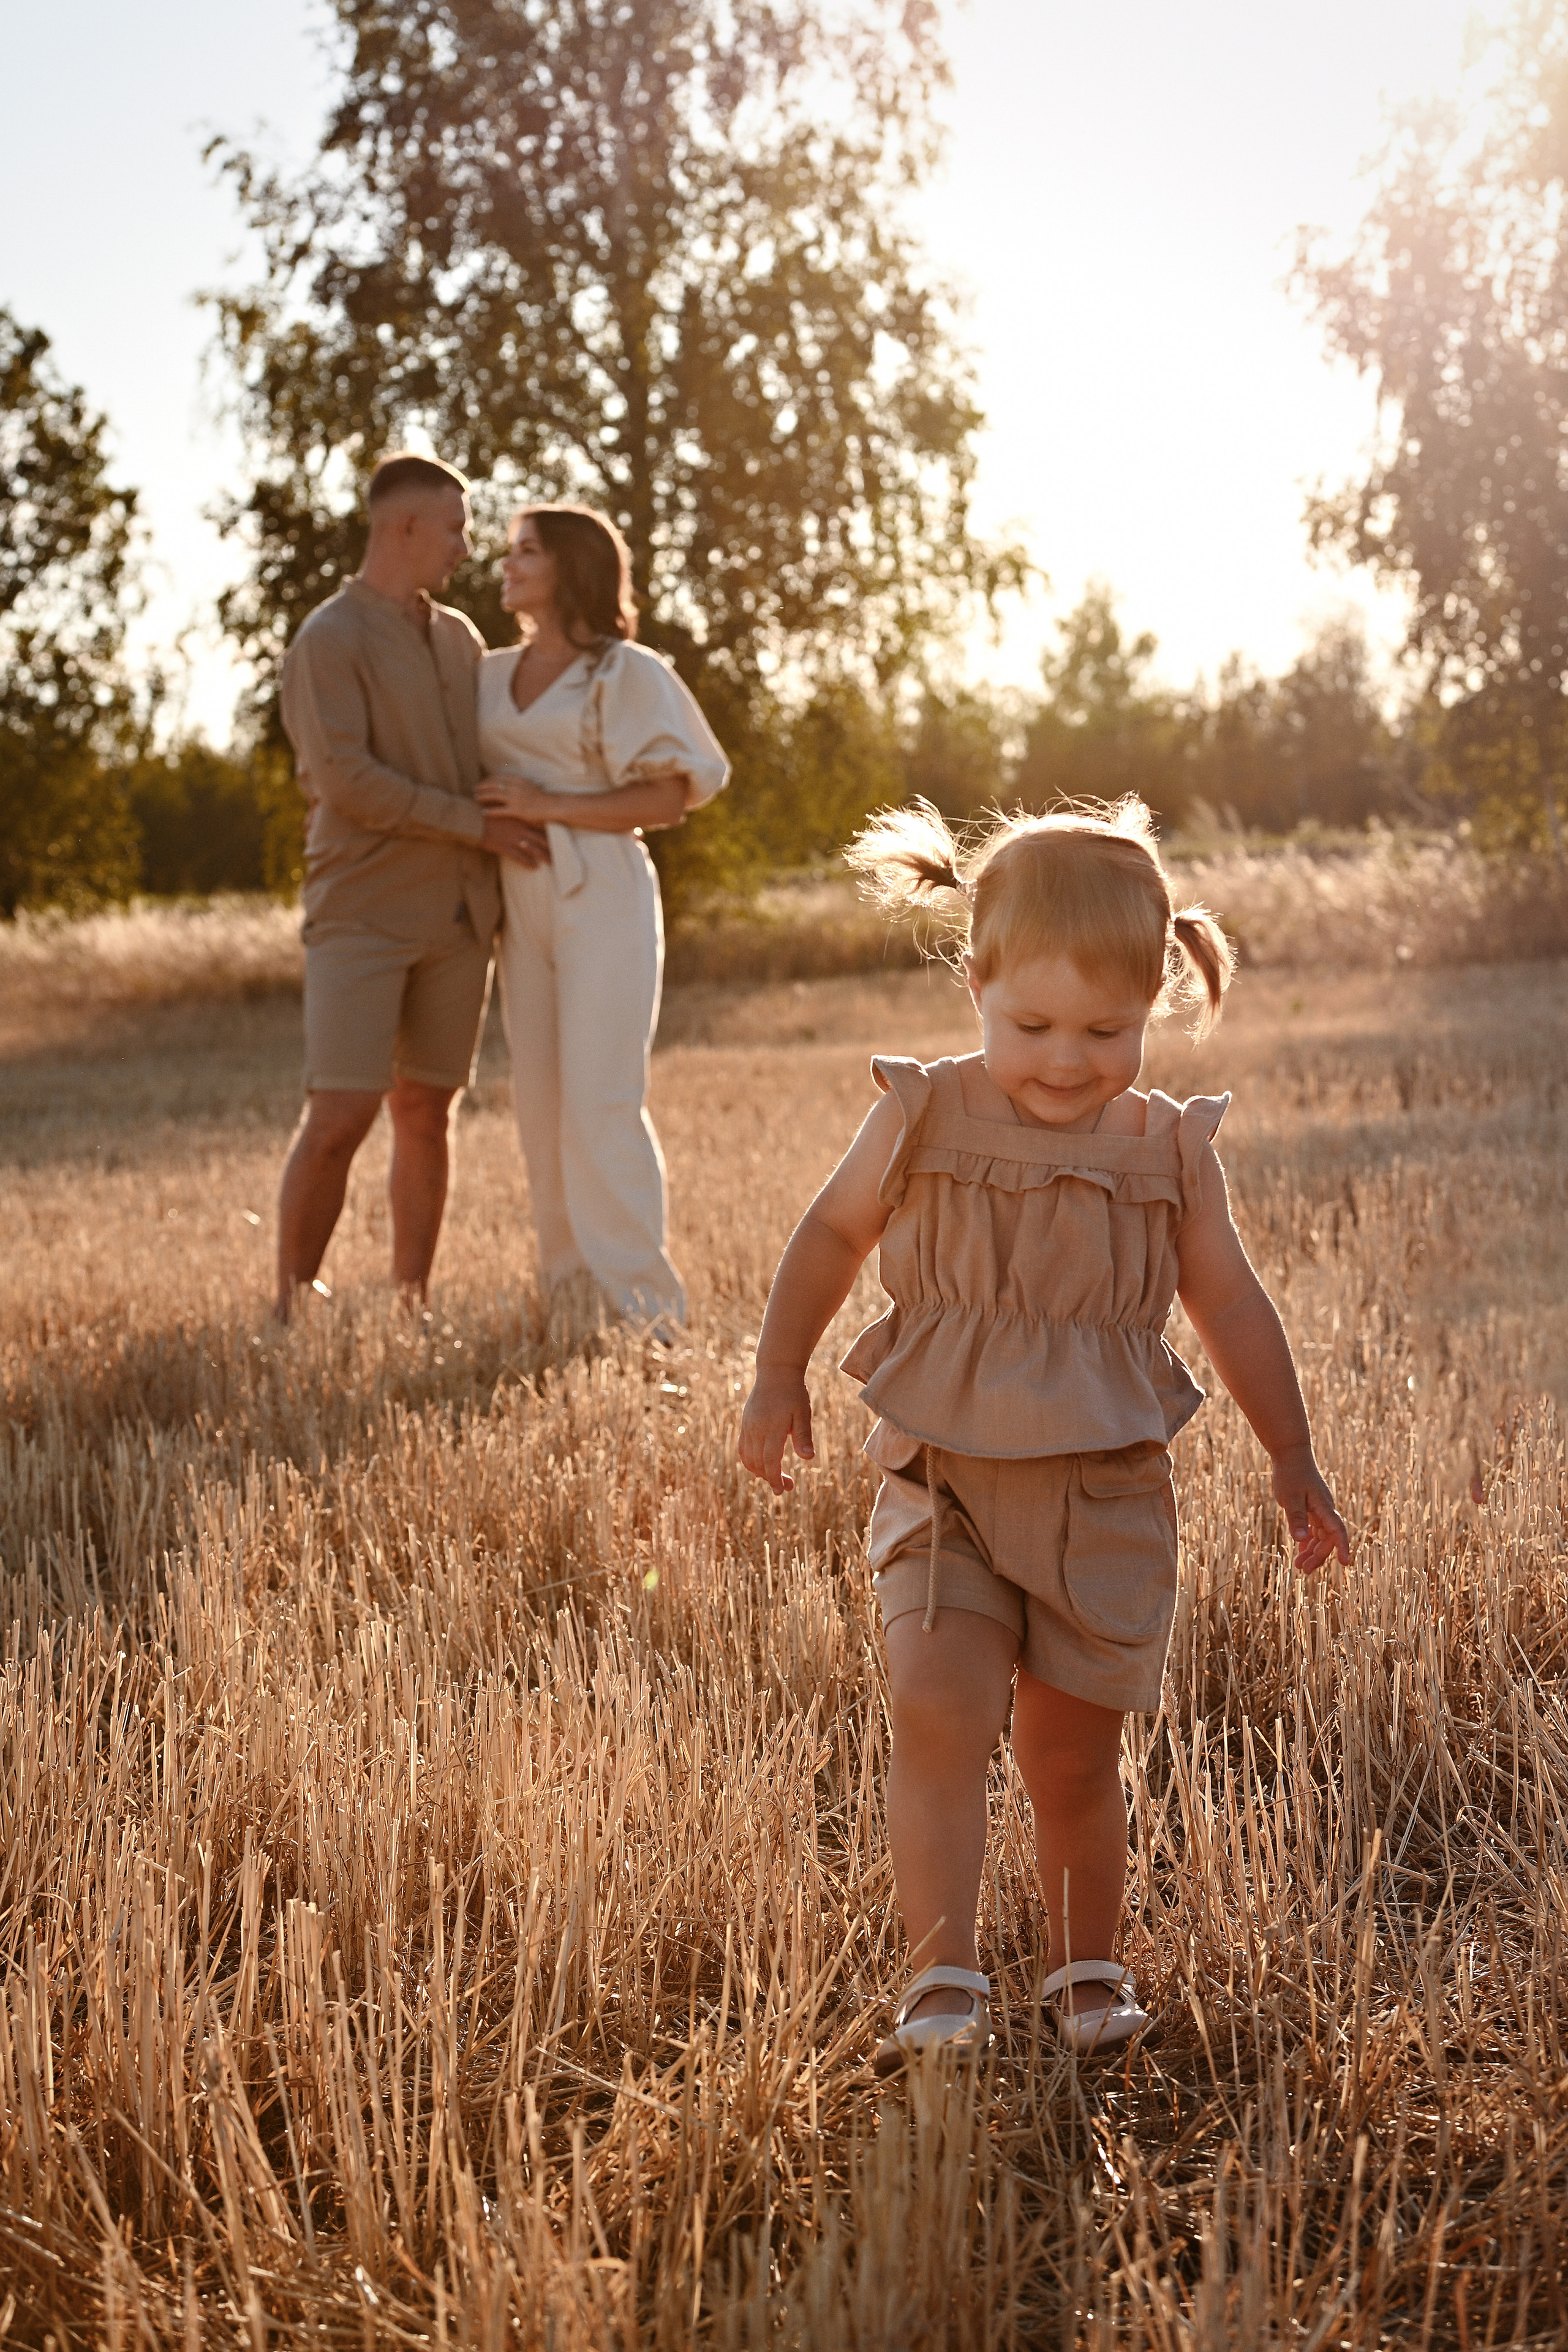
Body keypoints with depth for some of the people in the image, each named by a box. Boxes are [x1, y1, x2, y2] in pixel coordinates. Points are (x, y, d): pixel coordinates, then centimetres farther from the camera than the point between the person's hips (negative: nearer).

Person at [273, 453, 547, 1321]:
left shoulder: (459, 638, 15)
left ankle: (412, 1305, 13)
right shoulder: (327, 643, -6)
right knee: (339, 1115, -11)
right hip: (363, 915, -6)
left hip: (457, 915, 6)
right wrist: (476, 825, -13)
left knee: (427, 1111, 7)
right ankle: (293, 1308, 0)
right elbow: (343, 777, -16)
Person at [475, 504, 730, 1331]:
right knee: (539, 1103, 6)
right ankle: (569, 1294, 12)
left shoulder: (625, 674, -4)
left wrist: (549, 806, -16)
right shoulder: (490, 676, 13)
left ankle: (640, 1301, -6)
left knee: (599, 1100, -11)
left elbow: (669, 798, -10)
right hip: (522, 899, 6)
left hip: (603, 896, -6)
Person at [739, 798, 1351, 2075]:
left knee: (1073, 1753, 8)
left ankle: (1089, 1970, 28)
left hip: (1104, 1495, 1)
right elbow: (833, 1234, 11)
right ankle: (946, 1982, -13)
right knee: (940, 1711, -19)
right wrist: (779, 1379, 10)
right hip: (945, 1481, -1)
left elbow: (1232, 1308, 10)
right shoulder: (924, 1118, -4)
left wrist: (1295, 1463, 13)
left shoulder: (1169, 1149, 0)